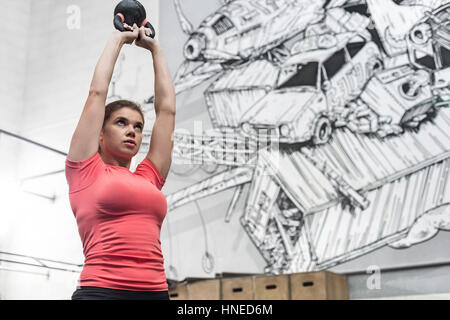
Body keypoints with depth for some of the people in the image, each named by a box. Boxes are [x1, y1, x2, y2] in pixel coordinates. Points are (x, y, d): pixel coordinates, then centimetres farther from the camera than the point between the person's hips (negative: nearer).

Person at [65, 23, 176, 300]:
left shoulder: (149, 178, 17)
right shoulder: (85, 172, 7)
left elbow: (167, 108, 22)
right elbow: (97, 92, 9)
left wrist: (156, 48, 31)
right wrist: (117, 40, 21)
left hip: (156, 291, 4)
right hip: (101, 290, -4)